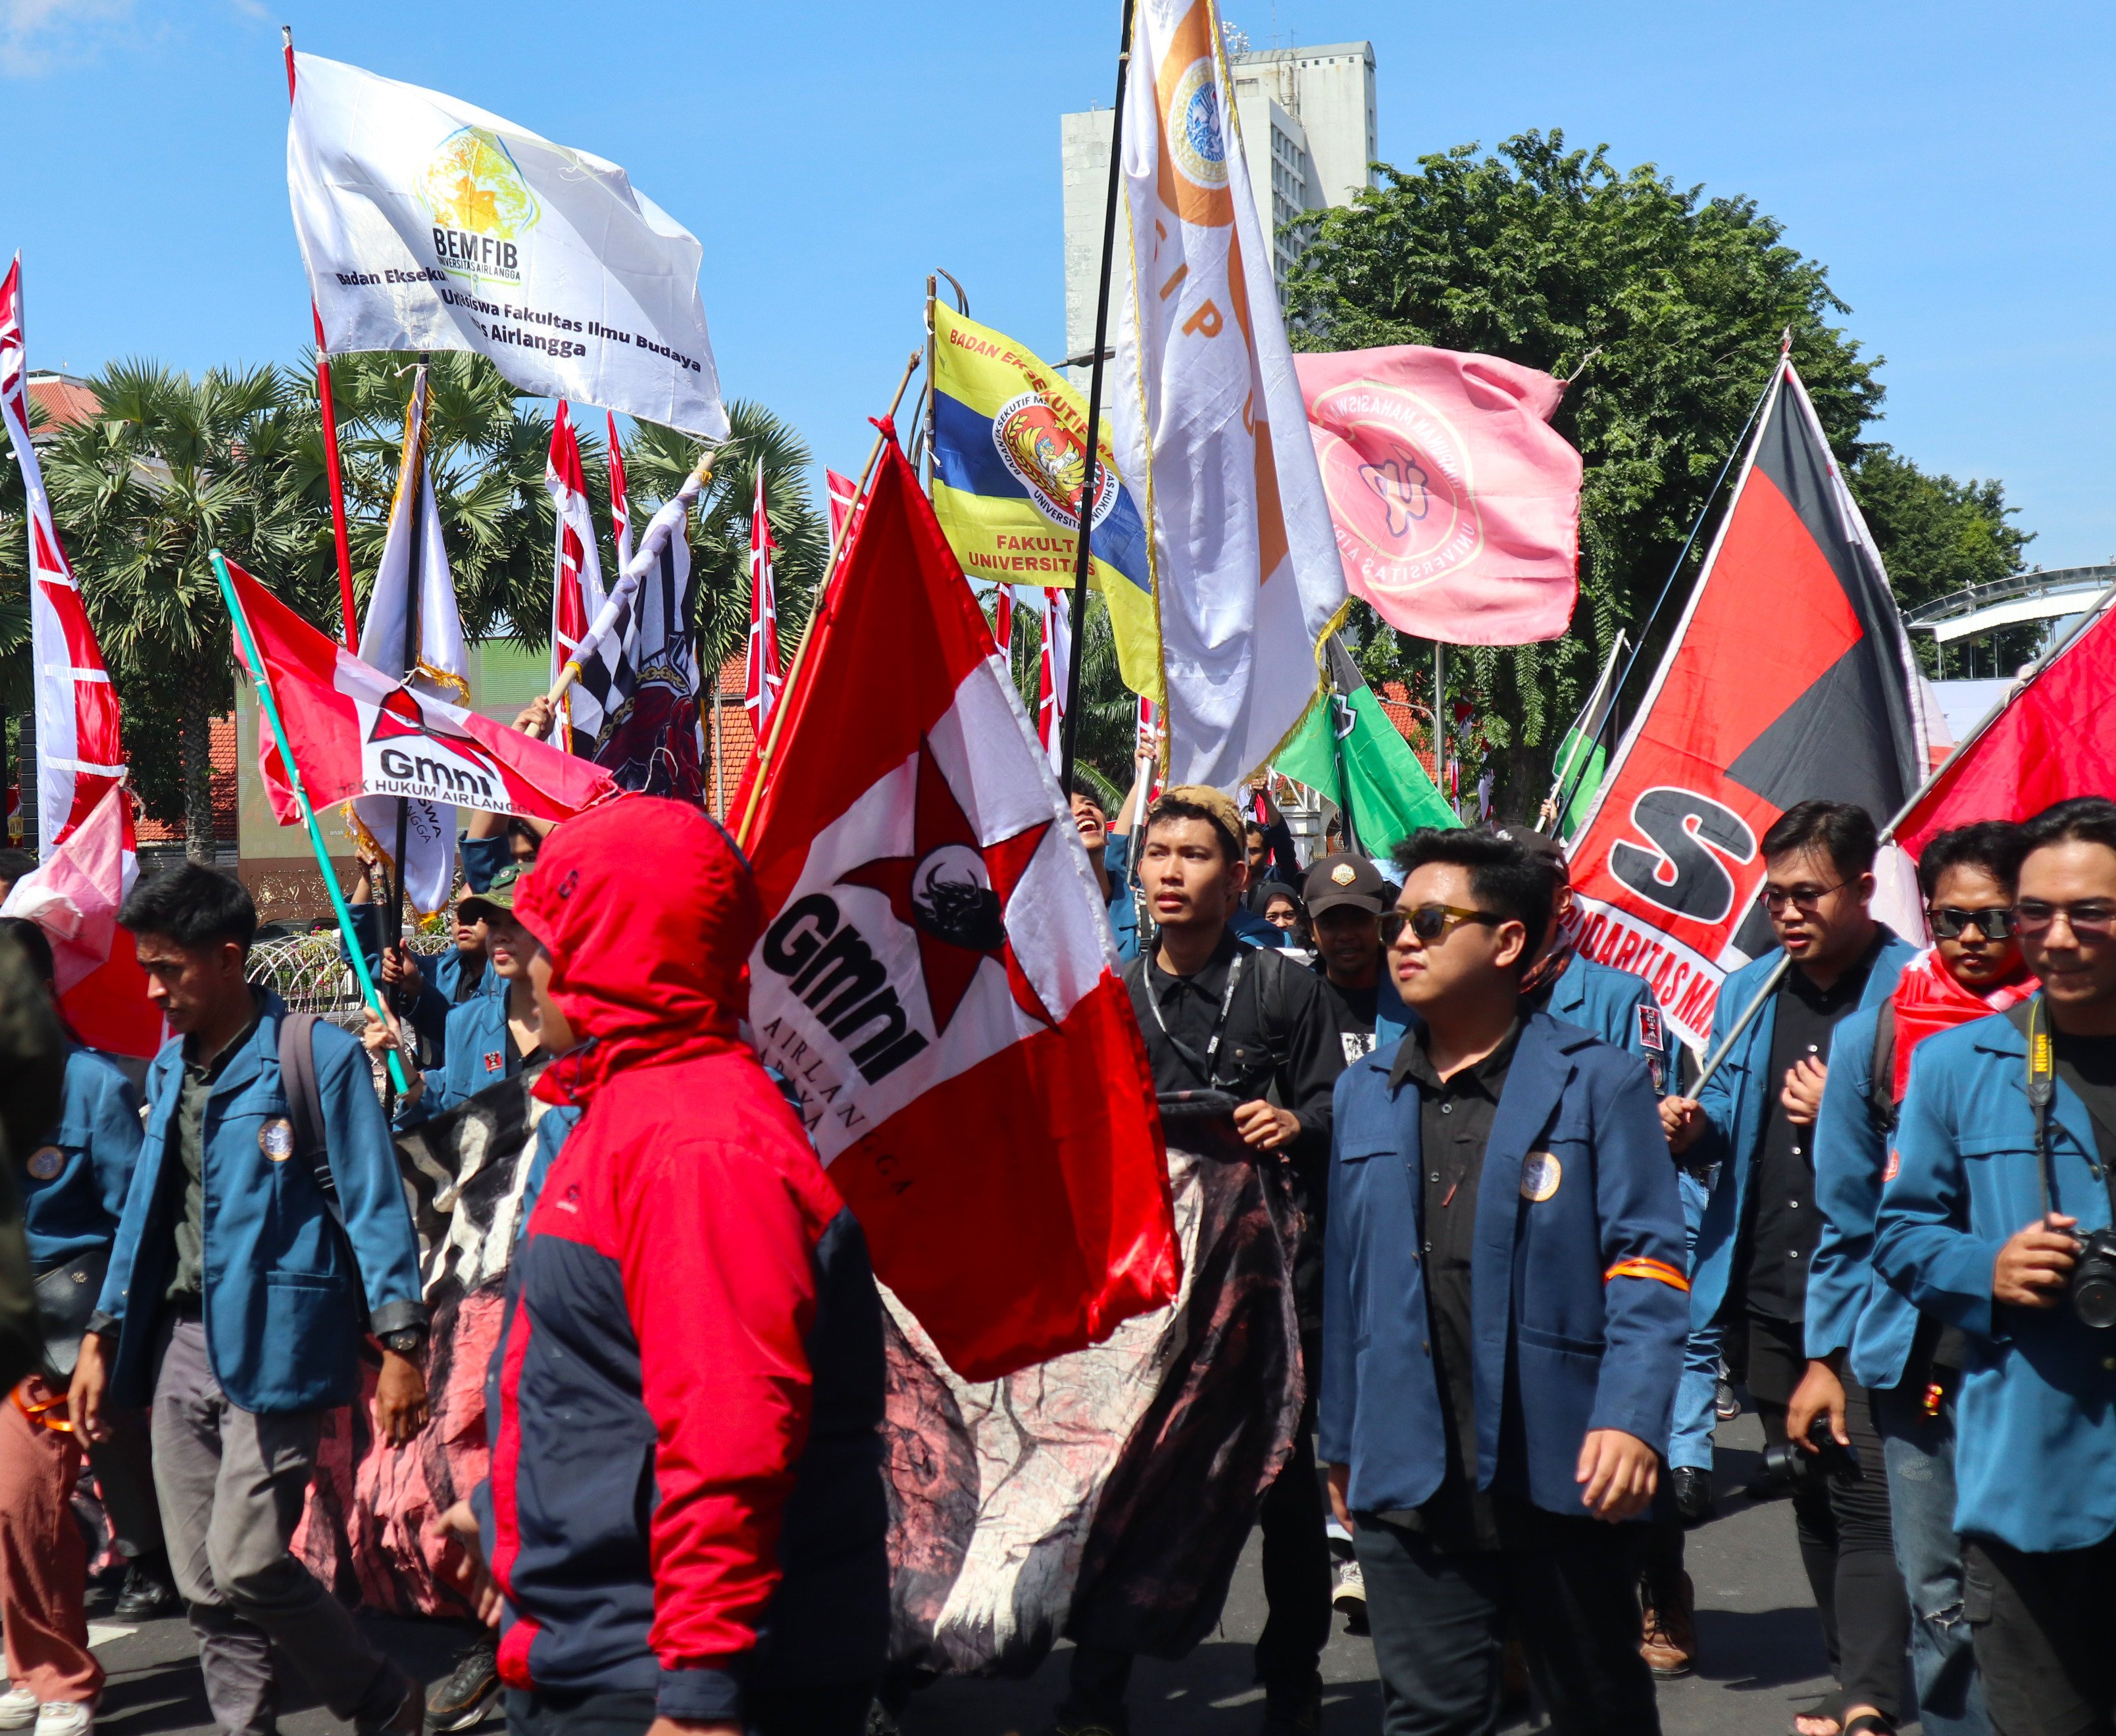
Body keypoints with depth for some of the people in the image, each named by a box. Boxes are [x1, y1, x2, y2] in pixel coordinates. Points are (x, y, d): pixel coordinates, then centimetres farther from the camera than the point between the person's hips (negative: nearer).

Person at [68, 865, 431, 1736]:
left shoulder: (317, 1056, -8)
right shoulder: (170, 1067, 13)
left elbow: (374, 1205, -9)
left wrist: (399, 1344, -14)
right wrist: (103, 1337, 16)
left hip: (275, 1345, -7)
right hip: (180, 1340, 7)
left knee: (247, 1563, -11)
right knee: (203, 1581, 6)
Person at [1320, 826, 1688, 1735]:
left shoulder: (1598, 1083, -2)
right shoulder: (1362, 1095, 12)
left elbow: (1645, 1266, -8)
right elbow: (1344, 1279, 13)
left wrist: (1630, 1418, -20)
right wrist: (1340, 1443, 13)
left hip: (1563, 1471, -3)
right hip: (1409, 1479, 3)